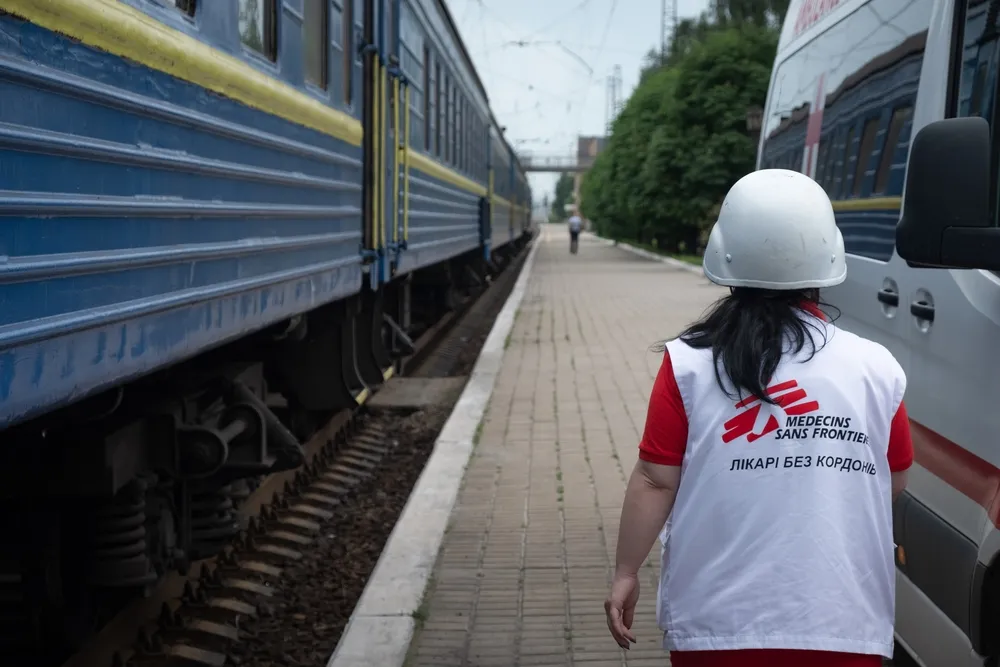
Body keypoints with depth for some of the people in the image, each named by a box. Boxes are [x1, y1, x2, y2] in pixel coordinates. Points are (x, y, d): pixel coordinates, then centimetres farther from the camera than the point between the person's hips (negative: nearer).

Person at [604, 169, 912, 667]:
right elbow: (894, 483, 7)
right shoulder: (876, 368, -5)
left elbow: (655, 481, -6)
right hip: (841, 624, 1)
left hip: (716, 620, 0)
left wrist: (626, 572, 6)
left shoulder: (688, 364, -9)